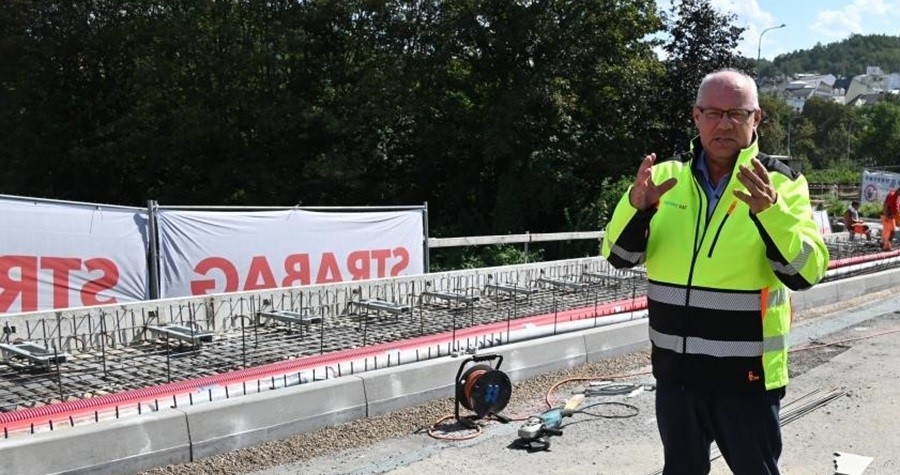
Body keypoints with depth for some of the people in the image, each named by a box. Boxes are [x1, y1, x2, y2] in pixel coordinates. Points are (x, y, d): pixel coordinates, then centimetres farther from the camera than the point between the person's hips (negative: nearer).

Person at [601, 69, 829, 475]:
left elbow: (806, 272, -16)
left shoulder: (781, 183, -6)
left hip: (746, 375, -3)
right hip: (675, 371, 3)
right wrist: (636, 205, -21)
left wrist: (770, 211, -31)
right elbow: (619, 257, -2)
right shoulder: (666, 177, 2)